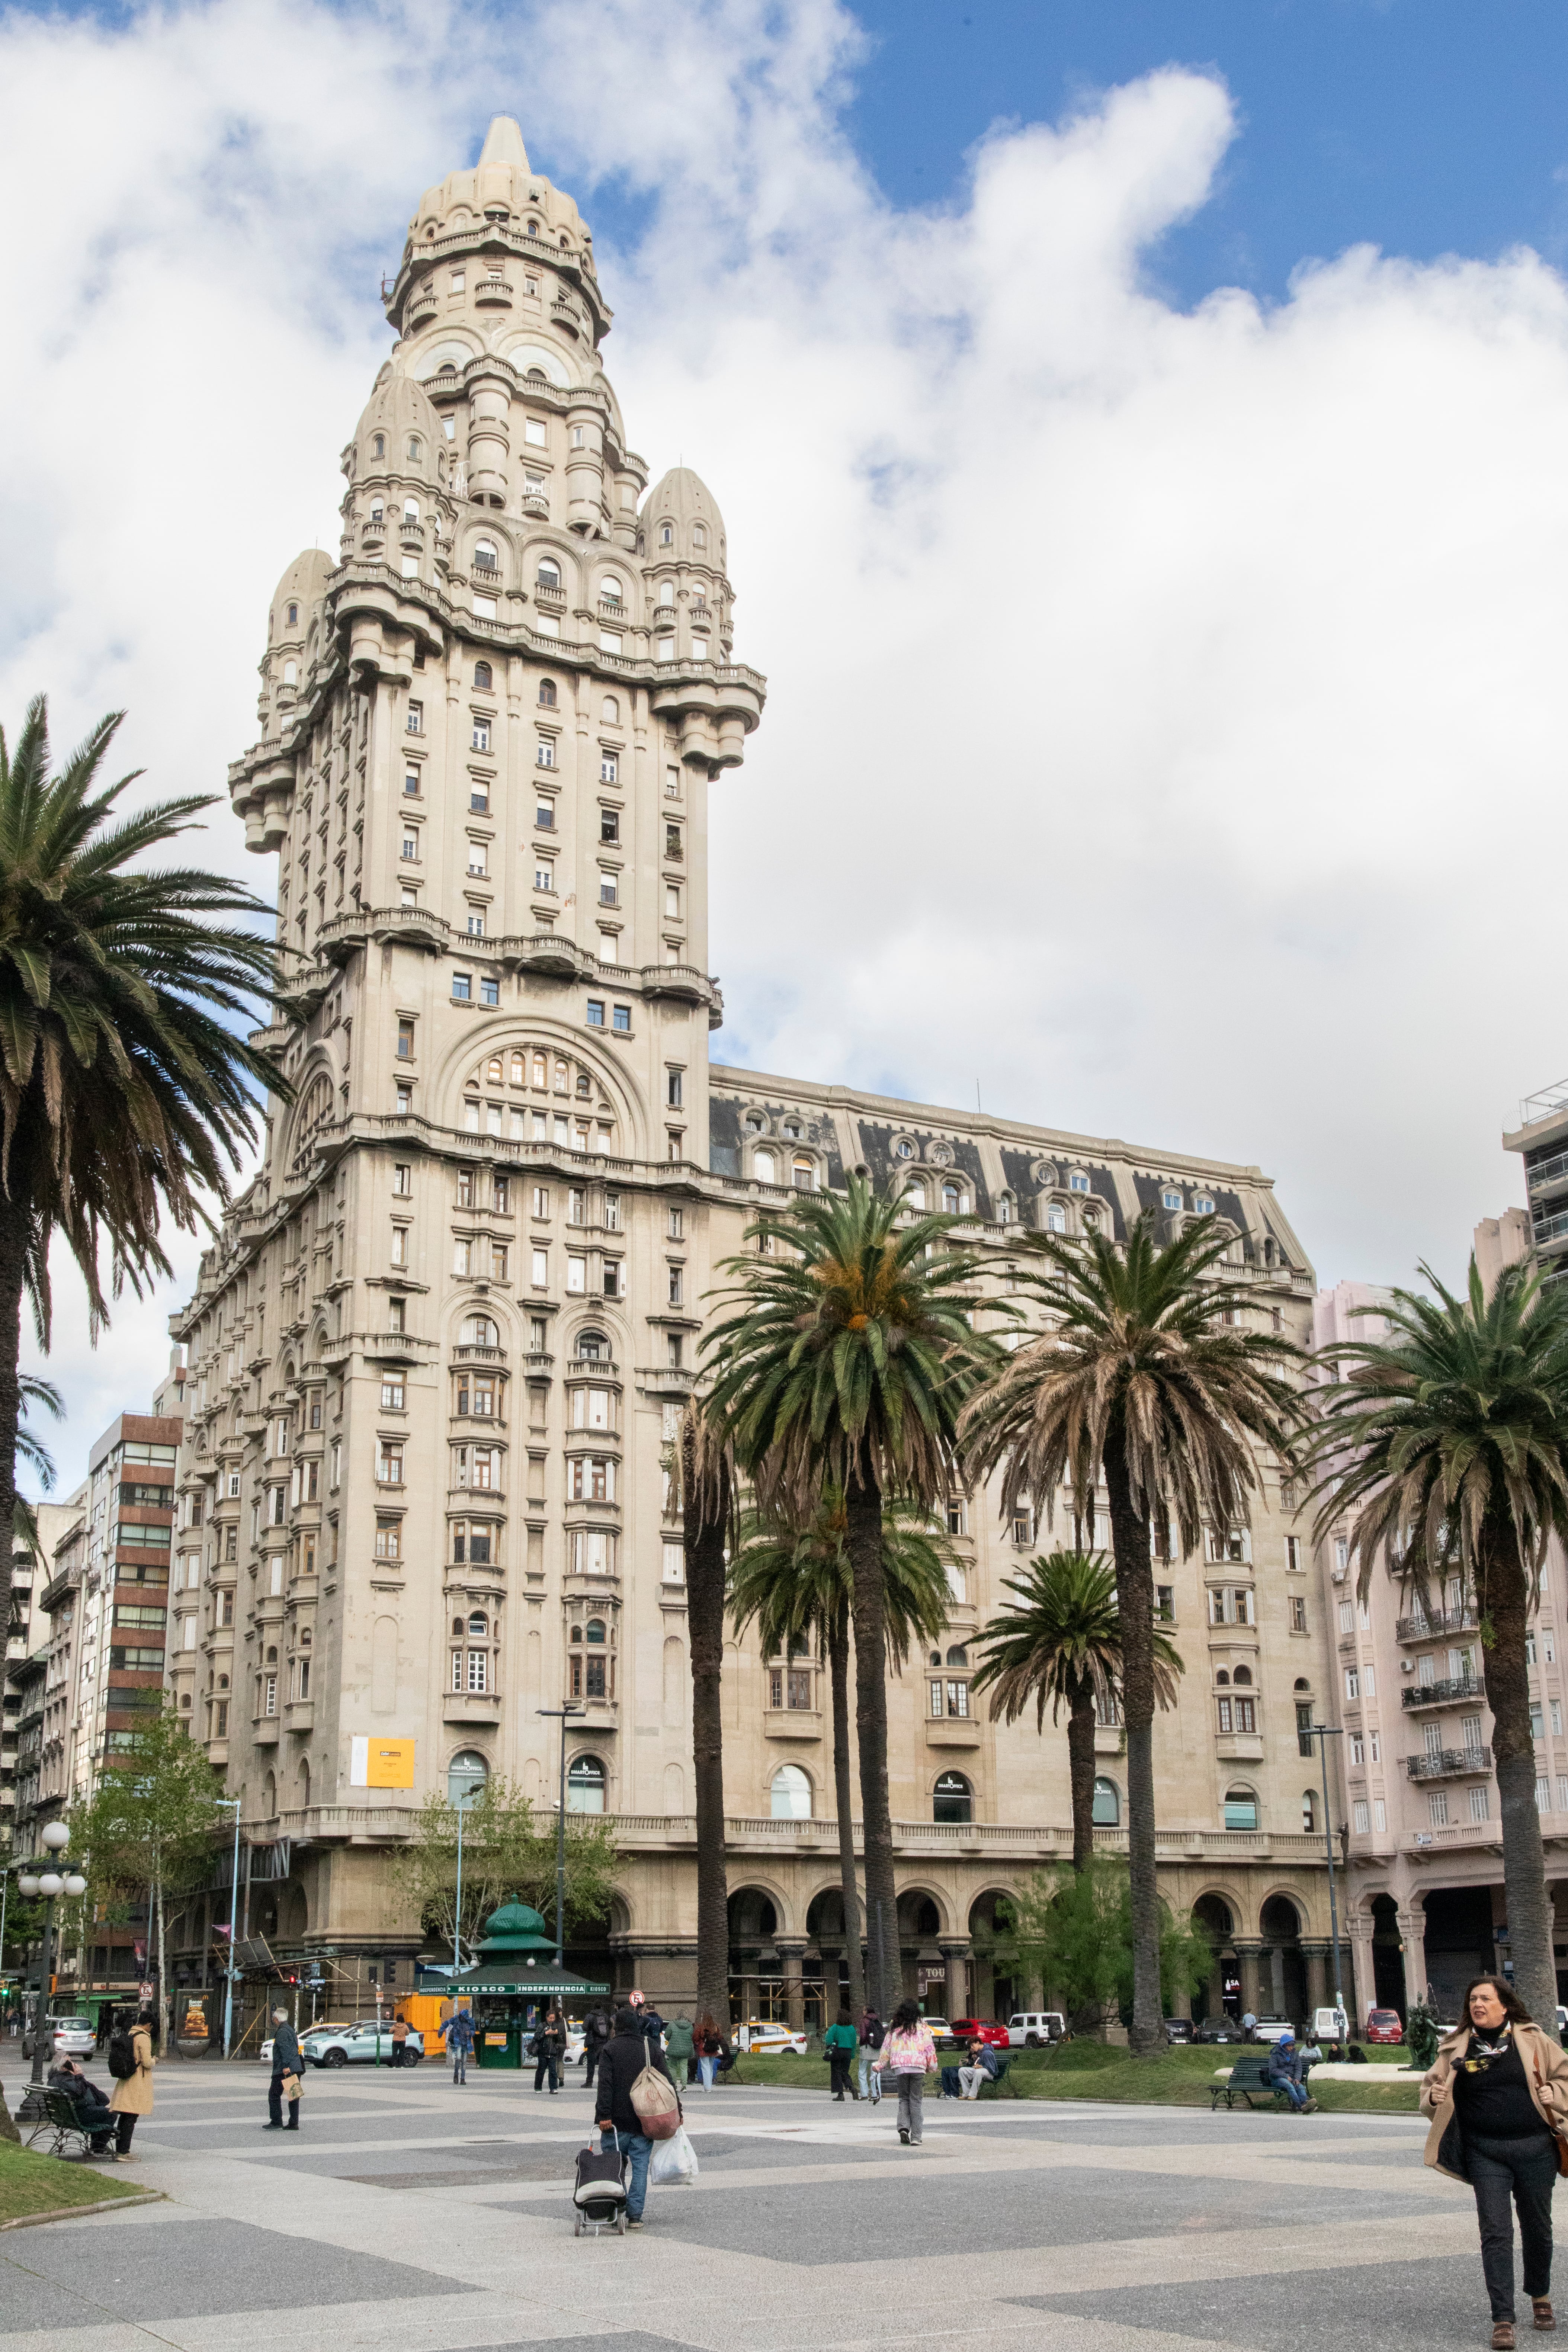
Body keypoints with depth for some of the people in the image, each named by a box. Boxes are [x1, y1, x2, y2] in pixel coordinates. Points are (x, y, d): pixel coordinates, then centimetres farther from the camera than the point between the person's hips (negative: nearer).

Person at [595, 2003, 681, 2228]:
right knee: (640, 2168, 5)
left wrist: (604, 2115, -15)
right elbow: (667, 2082, 5)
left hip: (616, 2123, -2)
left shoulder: (610, 2049, -4)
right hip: (644, 2122, 2)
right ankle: (635, 2215, 1)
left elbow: (605, 2085, -13)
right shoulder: (653, 2049, 6)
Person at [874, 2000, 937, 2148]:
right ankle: (916, 2137, -2)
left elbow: (886, 2049, 14)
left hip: (899, 2067, 1)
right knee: (916, 2101, 3)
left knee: (904, 2099, 13)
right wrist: (931, 2066, 13)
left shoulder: (895, 2029, 11)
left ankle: (904, 2127, -10)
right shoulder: (922, 2027, 5)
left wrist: (880, 2066, 26)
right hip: (918, 2066, -1)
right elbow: (930, 2048, 3)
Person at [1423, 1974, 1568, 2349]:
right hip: (1485, 2153, 0)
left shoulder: (1533, 2040, 2)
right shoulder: (1456, 2047, 3)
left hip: (1536, 2148, 1)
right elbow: (1430, 2087, 11)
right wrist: (1433, 2097, -11)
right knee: (1495, 2232, -7)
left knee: (1537, 2227, 14)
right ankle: (1503, 2320, -3)